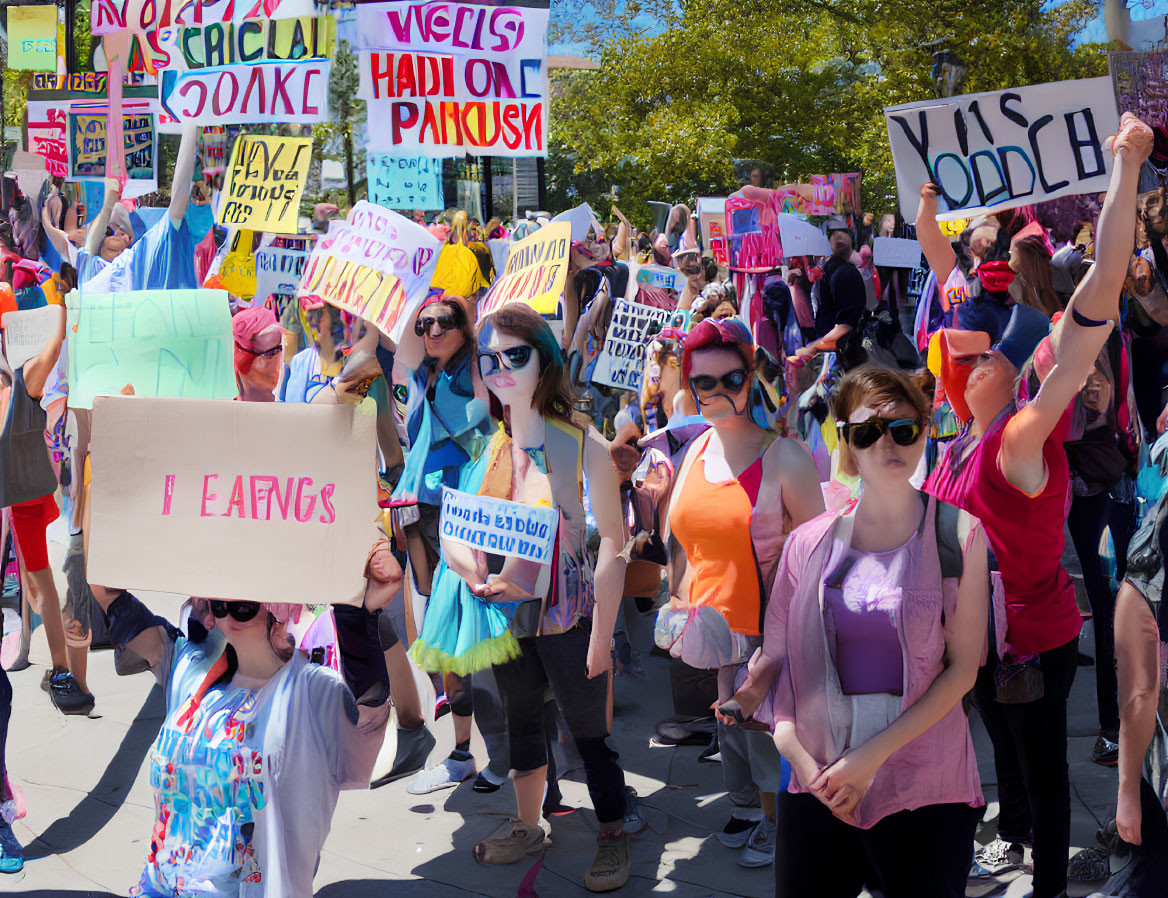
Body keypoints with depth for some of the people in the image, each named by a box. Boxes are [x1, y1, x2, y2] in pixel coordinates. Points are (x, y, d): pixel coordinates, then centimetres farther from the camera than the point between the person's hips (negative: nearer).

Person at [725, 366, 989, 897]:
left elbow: (962, 668, -5)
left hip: (926, 788, -2)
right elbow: (774, 659, 5)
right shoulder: (810, 541, 4)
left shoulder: (957, 535, -2)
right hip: (816, 785, 2)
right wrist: (803, 762, -9)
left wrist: (872, 757, -12)